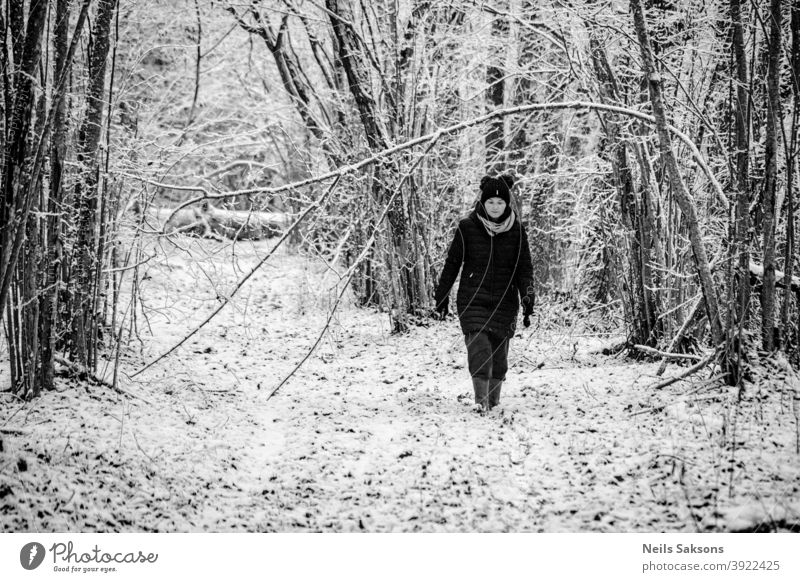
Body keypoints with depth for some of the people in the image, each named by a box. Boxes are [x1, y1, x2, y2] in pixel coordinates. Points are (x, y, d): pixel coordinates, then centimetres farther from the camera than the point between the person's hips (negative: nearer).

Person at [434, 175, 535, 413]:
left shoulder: (517, 230, 3)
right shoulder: (467, 227, -1)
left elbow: (524, 267, 4)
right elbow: (452, 263, 6)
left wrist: (527, 295, -10)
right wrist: (442, 296, 8)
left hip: (505, 302, 2)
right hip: (473, 300, -2)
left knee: (499, 351, 4)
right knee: (479, 347, -16)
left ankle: (493, 401, 18)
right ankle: (481, 401, -17)